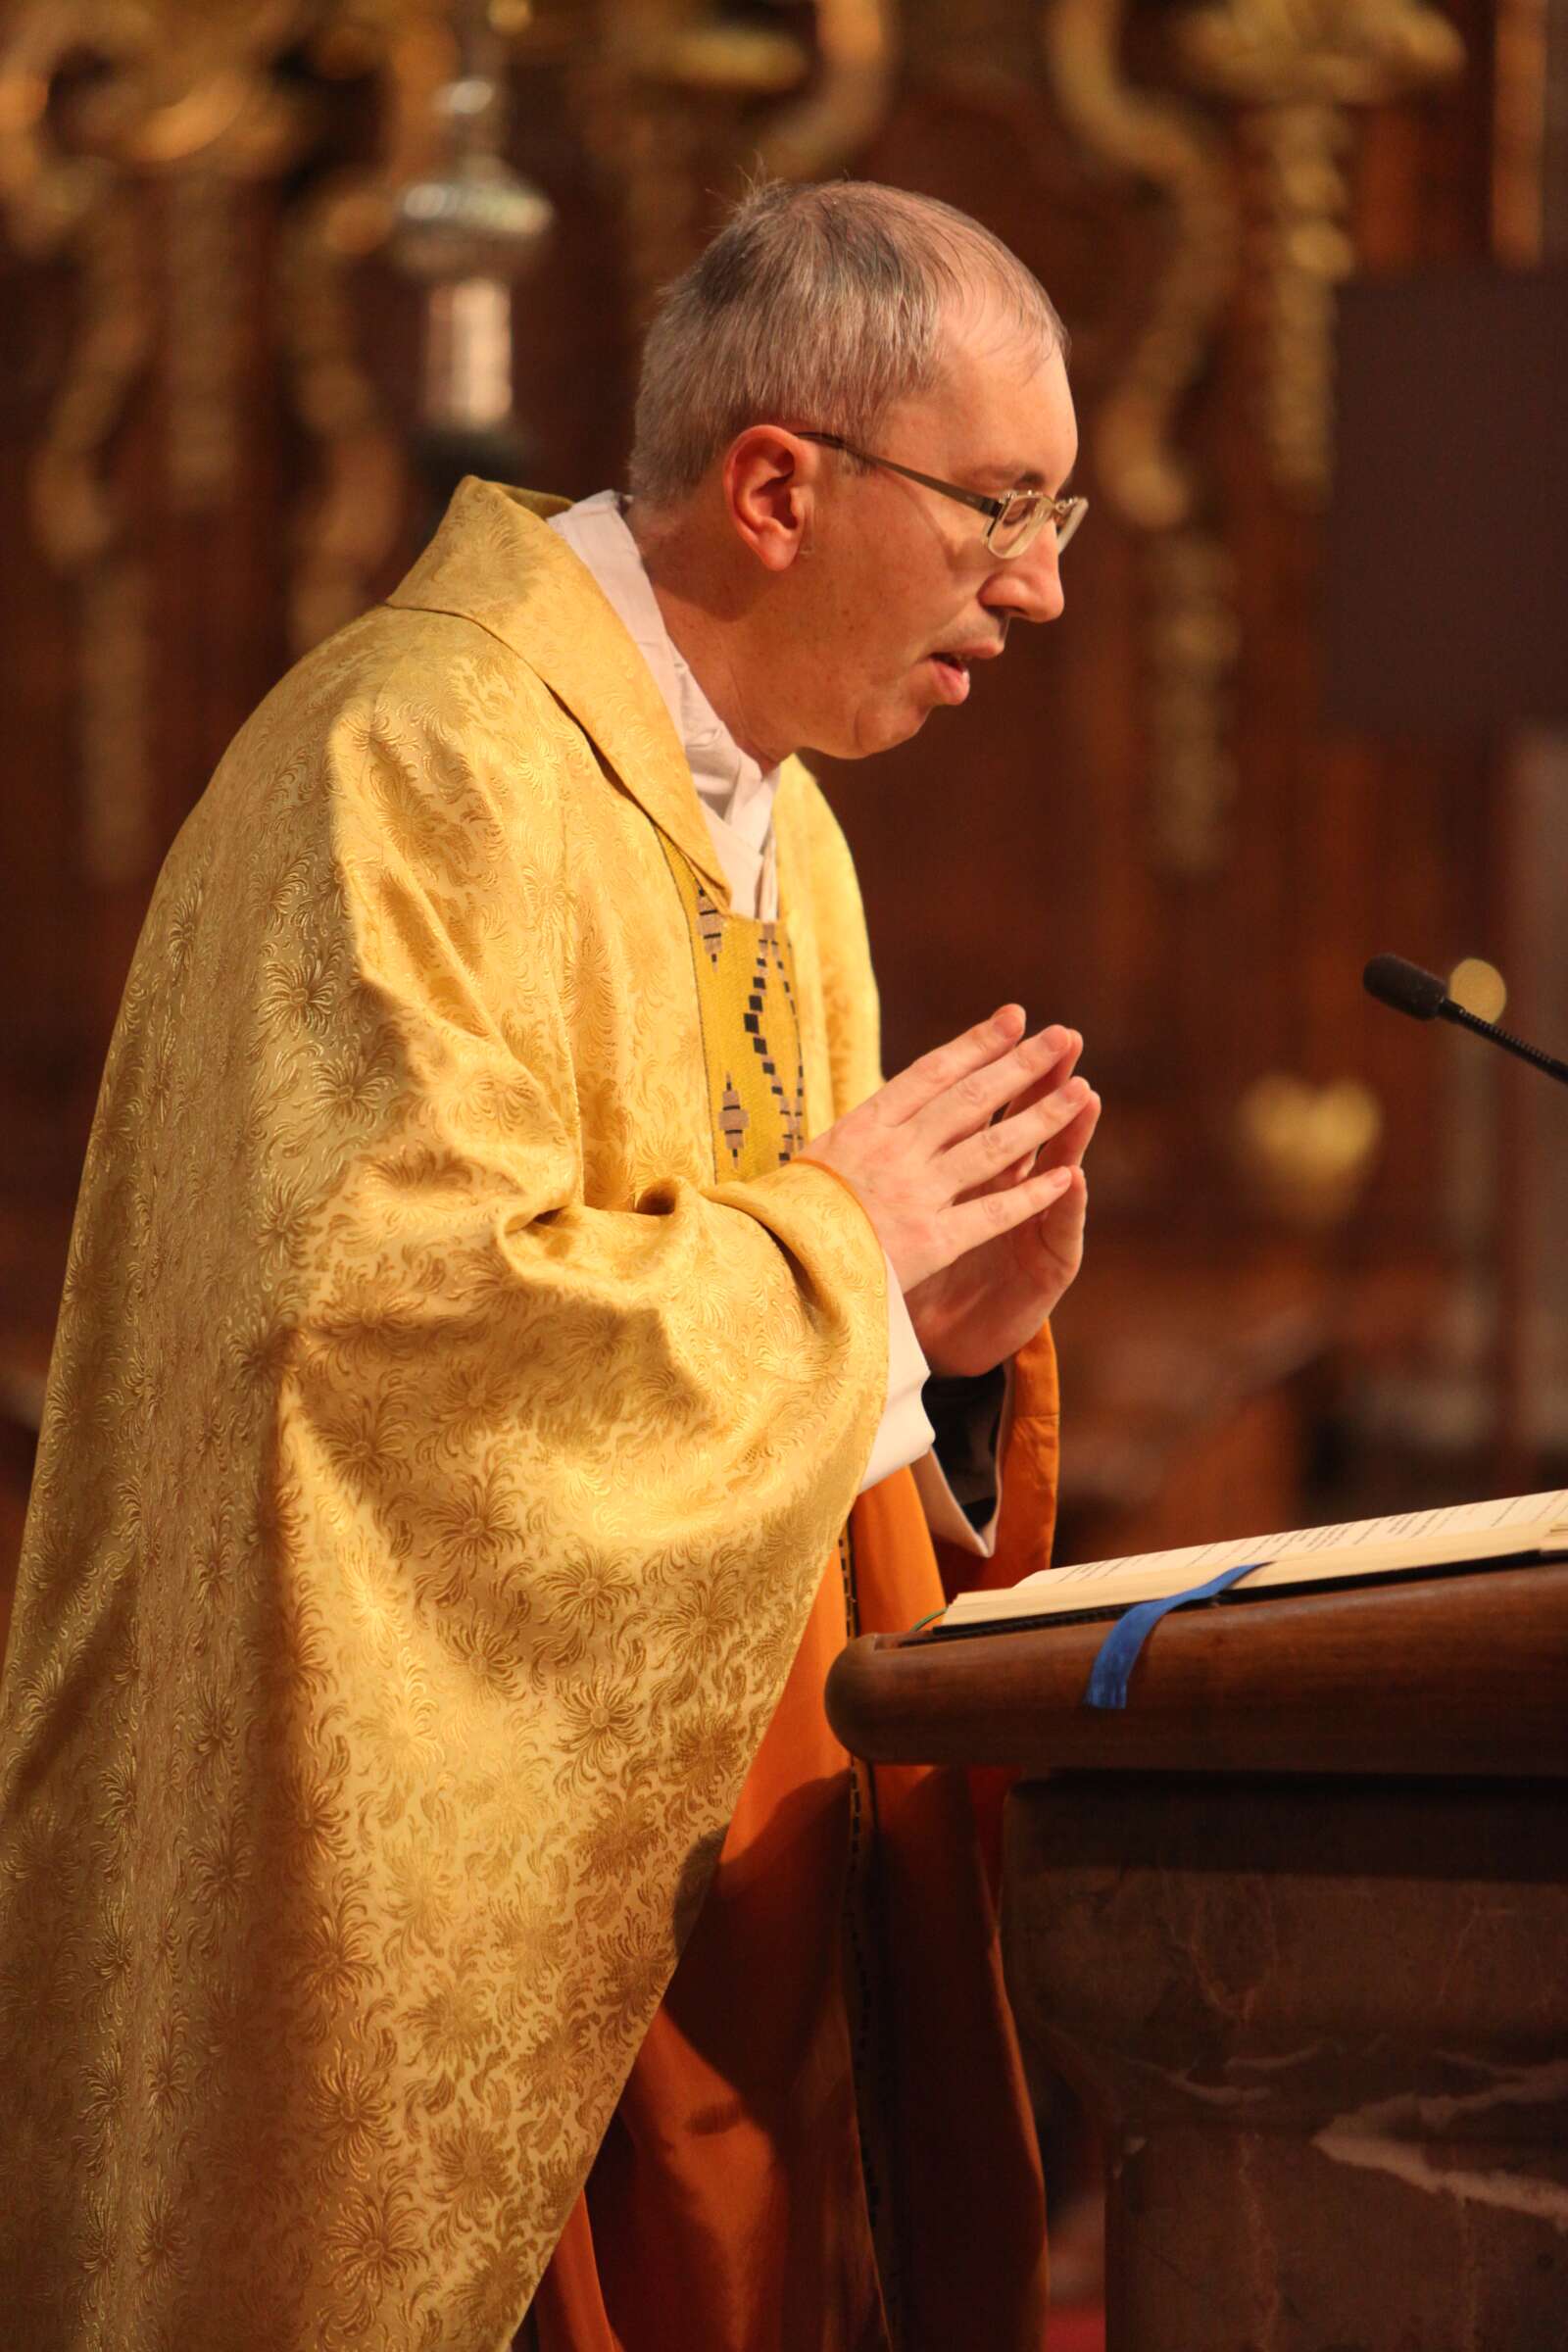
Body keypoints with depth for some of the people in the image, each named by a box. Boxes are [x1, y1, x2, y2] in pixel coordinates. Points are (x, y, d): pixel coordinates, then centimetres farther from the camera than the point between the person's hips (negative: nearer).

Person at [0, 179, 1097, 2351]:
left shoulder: (781, 835, 16)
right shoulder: (432, 763, -15)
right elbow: (395, 1293, -26)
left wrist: (946, 1332, 0)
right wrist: (828, 1245, -14)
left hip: (742, 1858, 9)